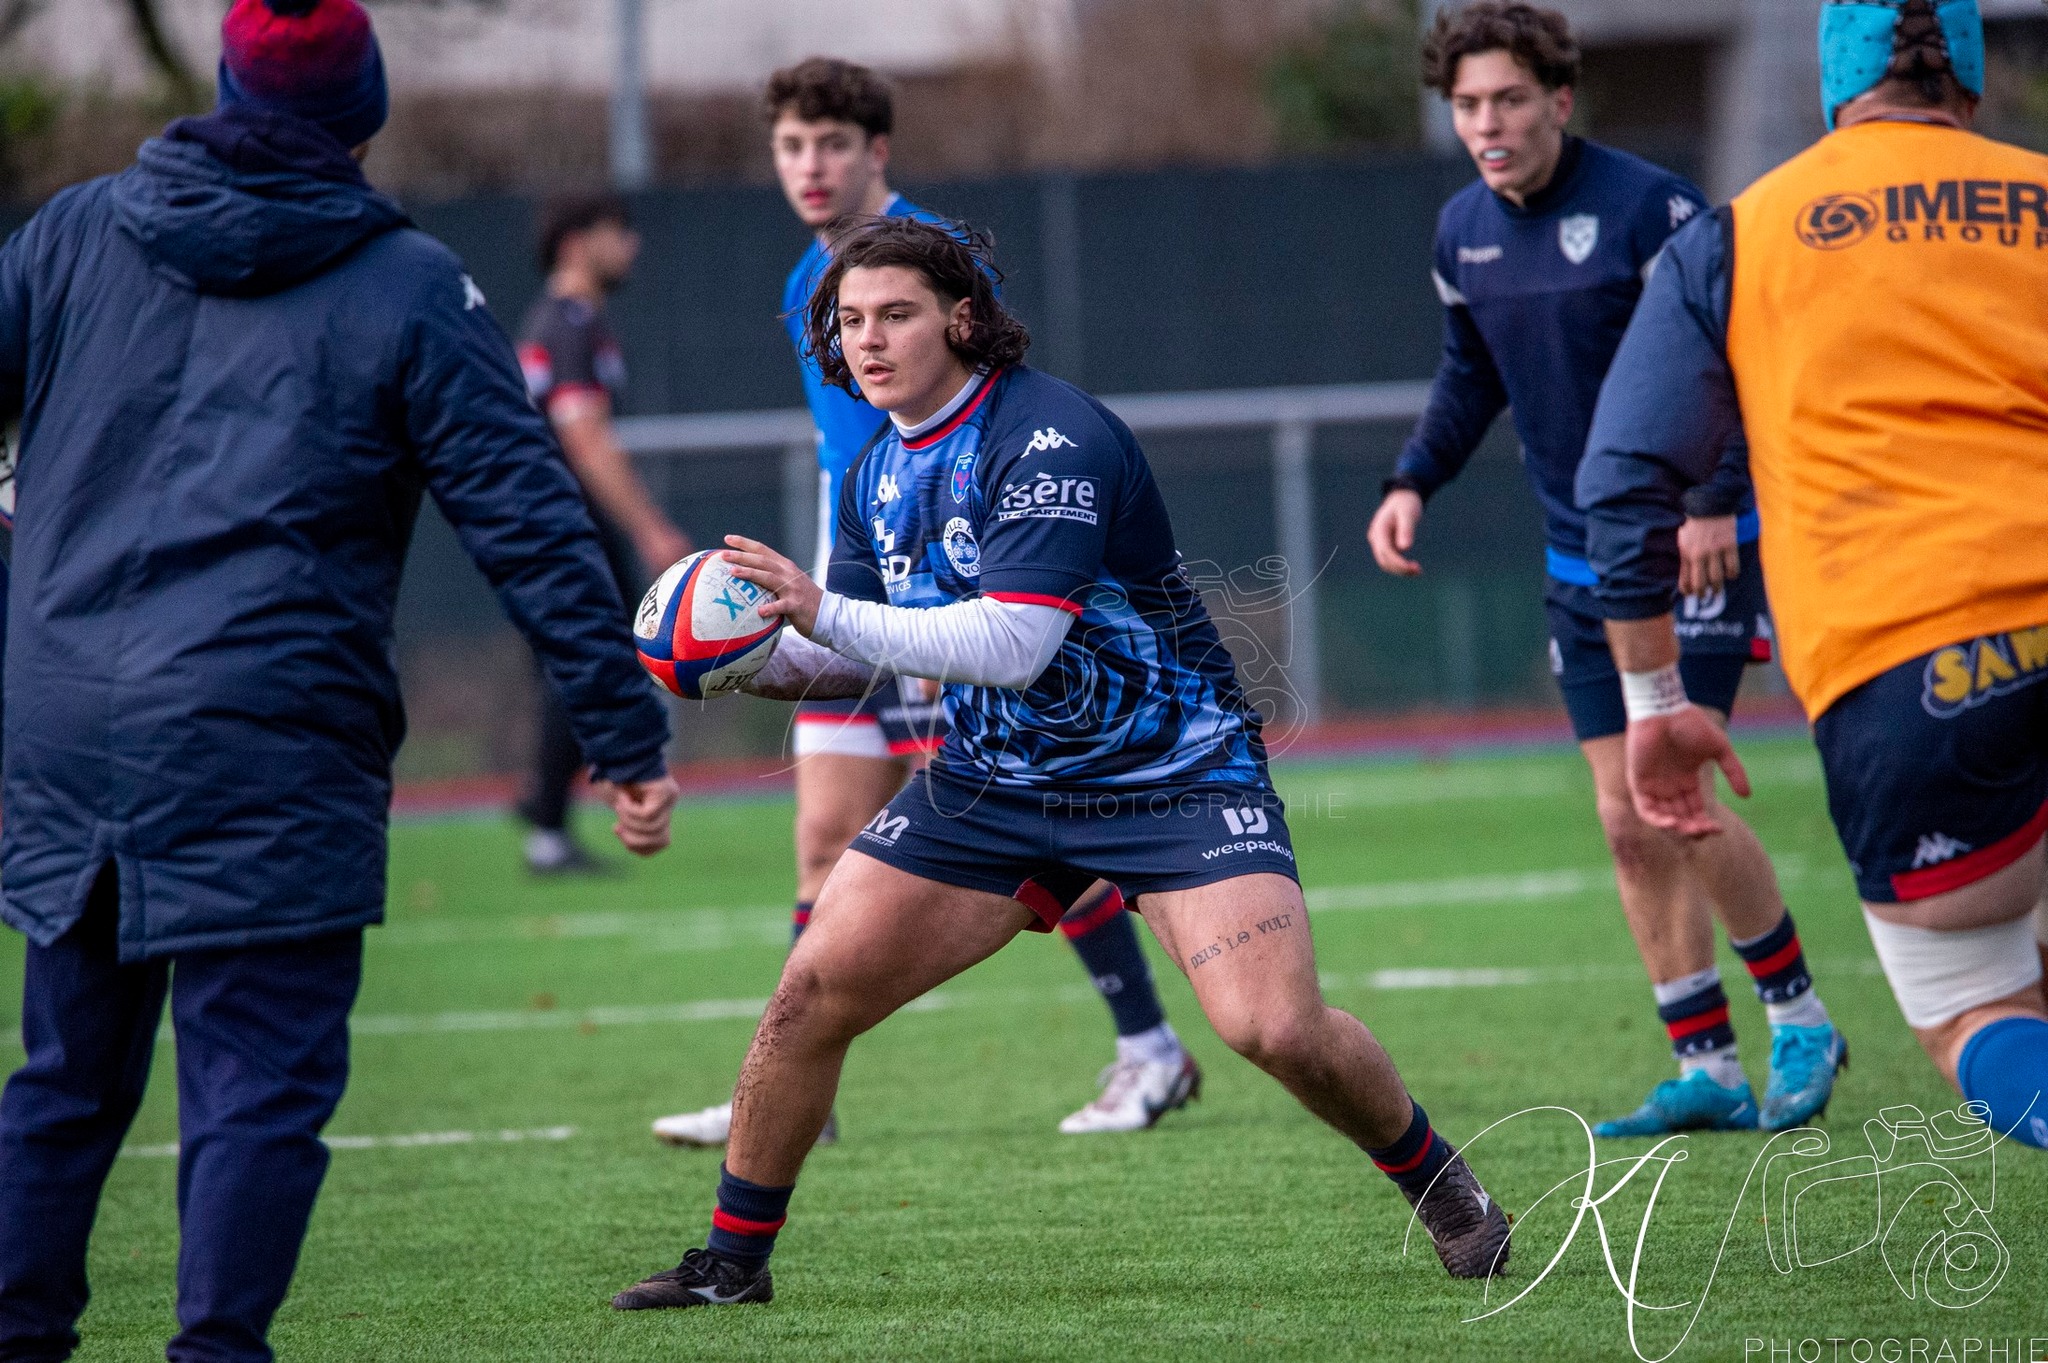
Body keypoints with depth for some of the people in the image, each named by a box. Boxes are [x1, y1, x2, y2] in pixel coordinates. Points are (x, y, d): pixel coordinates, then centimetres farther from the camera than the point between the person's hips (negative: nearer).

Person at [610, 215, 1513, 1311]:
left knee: (1278, 1030, -21)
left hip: (1172, 775, -6)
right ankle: (731, 1259, 8)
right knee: (813, 990, -7)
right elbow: (861, 653, 15)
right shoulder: (879, 475, 4)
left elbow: (1011, 644, -31)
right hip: (993, 783, 6)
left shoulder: (1054, 439, -22)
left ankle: (1439, 1186, 8)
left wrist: (828, 613, -35)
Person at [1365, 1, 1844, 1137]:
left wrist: (1716, 500, -25)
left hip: (1691, 547, -7)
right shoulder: (1463, 231, 4)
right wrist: (1414, 482, 6)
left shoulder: (1647, 208, -16)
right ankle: (1706, 1069, 11)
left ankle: (1799, 1018, 5)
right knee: (1628, 825, 4)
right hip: (1579, 564, 7)